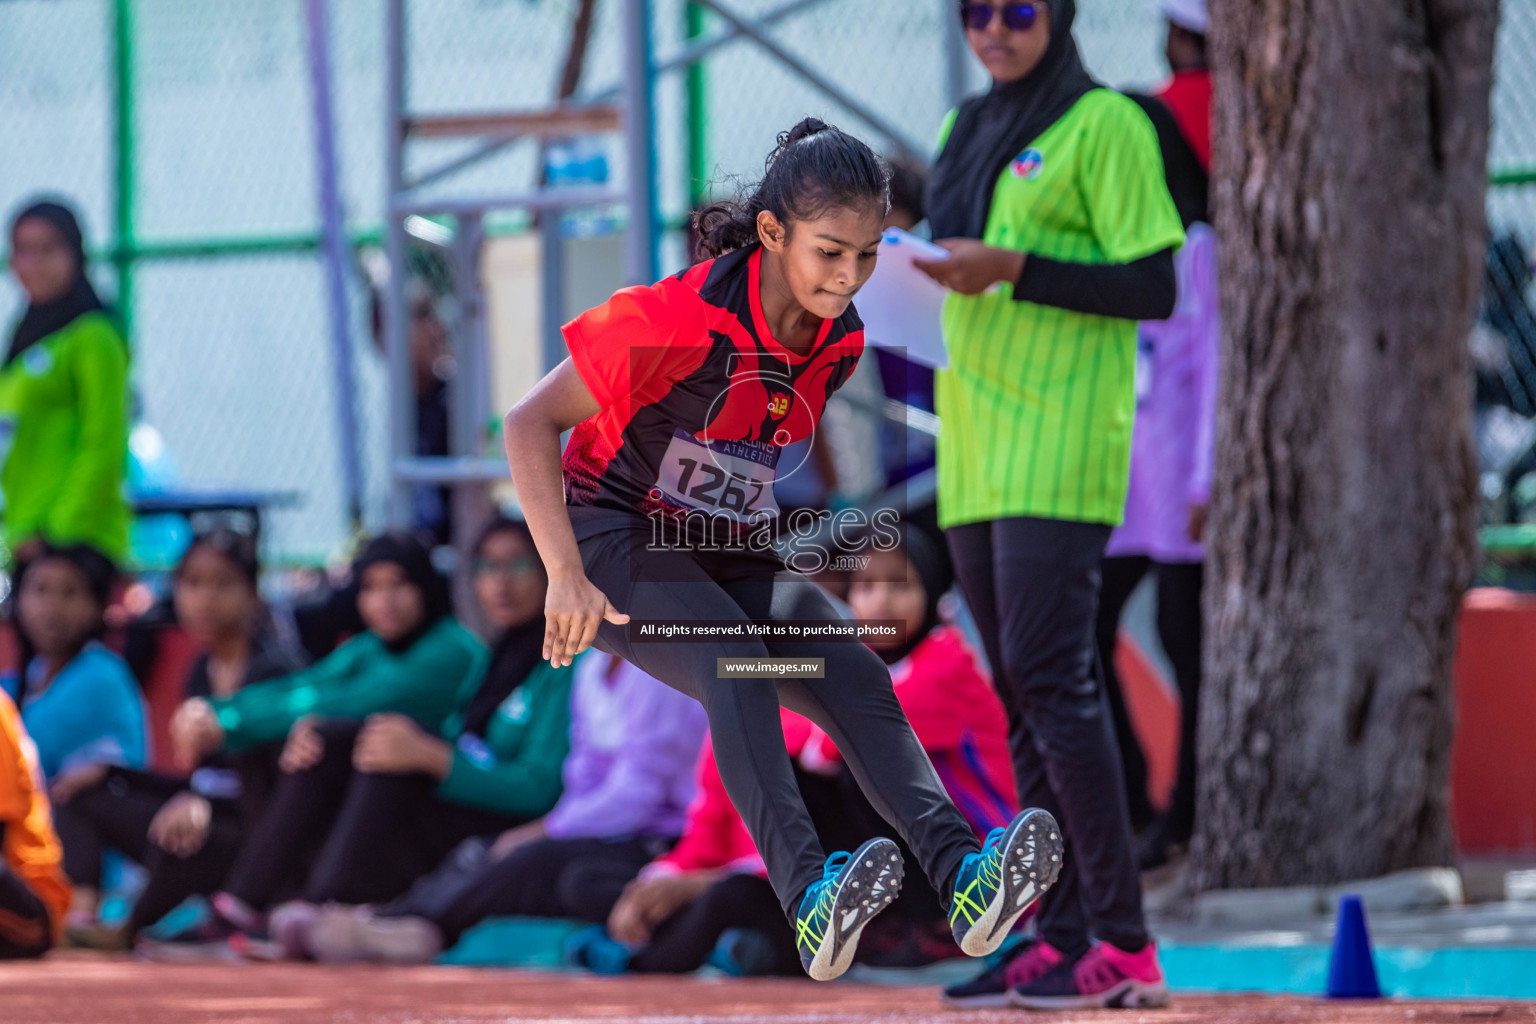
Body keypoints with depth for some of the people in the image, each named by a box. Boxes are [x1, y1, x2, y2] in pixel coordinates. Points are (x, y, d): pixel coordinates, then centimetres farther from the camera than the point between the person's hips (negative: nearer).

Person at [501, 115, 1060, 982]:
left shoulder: (842, 341, 0)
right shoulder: (680, 317, -22)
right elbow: (531, 424, -18)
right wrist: (565, 577, -25)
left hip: (733, 557, 6)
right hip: (621, 541, -6)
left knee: (857, 678, -22)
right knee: (737, 667, -35)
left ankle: (963, 877, -43)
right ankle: (809, 897, -54)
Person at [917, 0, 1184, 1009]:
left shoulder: (1106, 124, -4)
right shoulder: (967, 130, 19)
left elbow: (1153, 290, -10)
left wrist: (1014, 270, -18)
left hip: (1061, 443, -8)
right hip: (977, 449, 8)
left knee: (1050, 674, -16)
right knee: (1022, 692, 6)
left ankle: (1125, 944, -17)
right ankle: (1064, 938, 7)